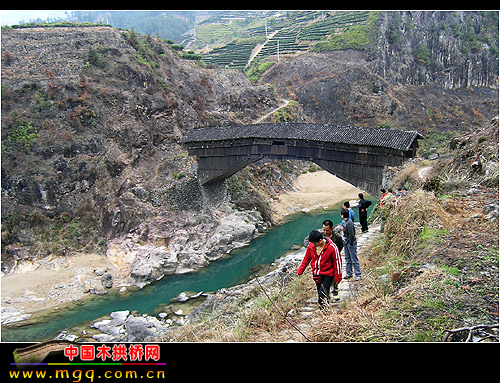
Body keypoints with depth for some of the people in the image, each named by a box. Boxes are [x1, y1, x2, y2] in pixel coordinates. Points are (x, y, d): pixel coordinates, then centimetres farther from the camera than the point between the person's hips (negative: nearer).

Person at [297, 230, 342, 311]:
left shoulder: (332, 247, -19)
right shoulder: (311, 246, -6)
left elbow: (337, 261, -8)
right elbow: (306, 259, 9)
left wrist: (338, 277, -3)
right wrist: (300, 271, 6)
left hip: (328, 275, -5)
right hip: (317, 275, 5)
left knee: (322, 295, -16)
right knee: (320, 295, 13)